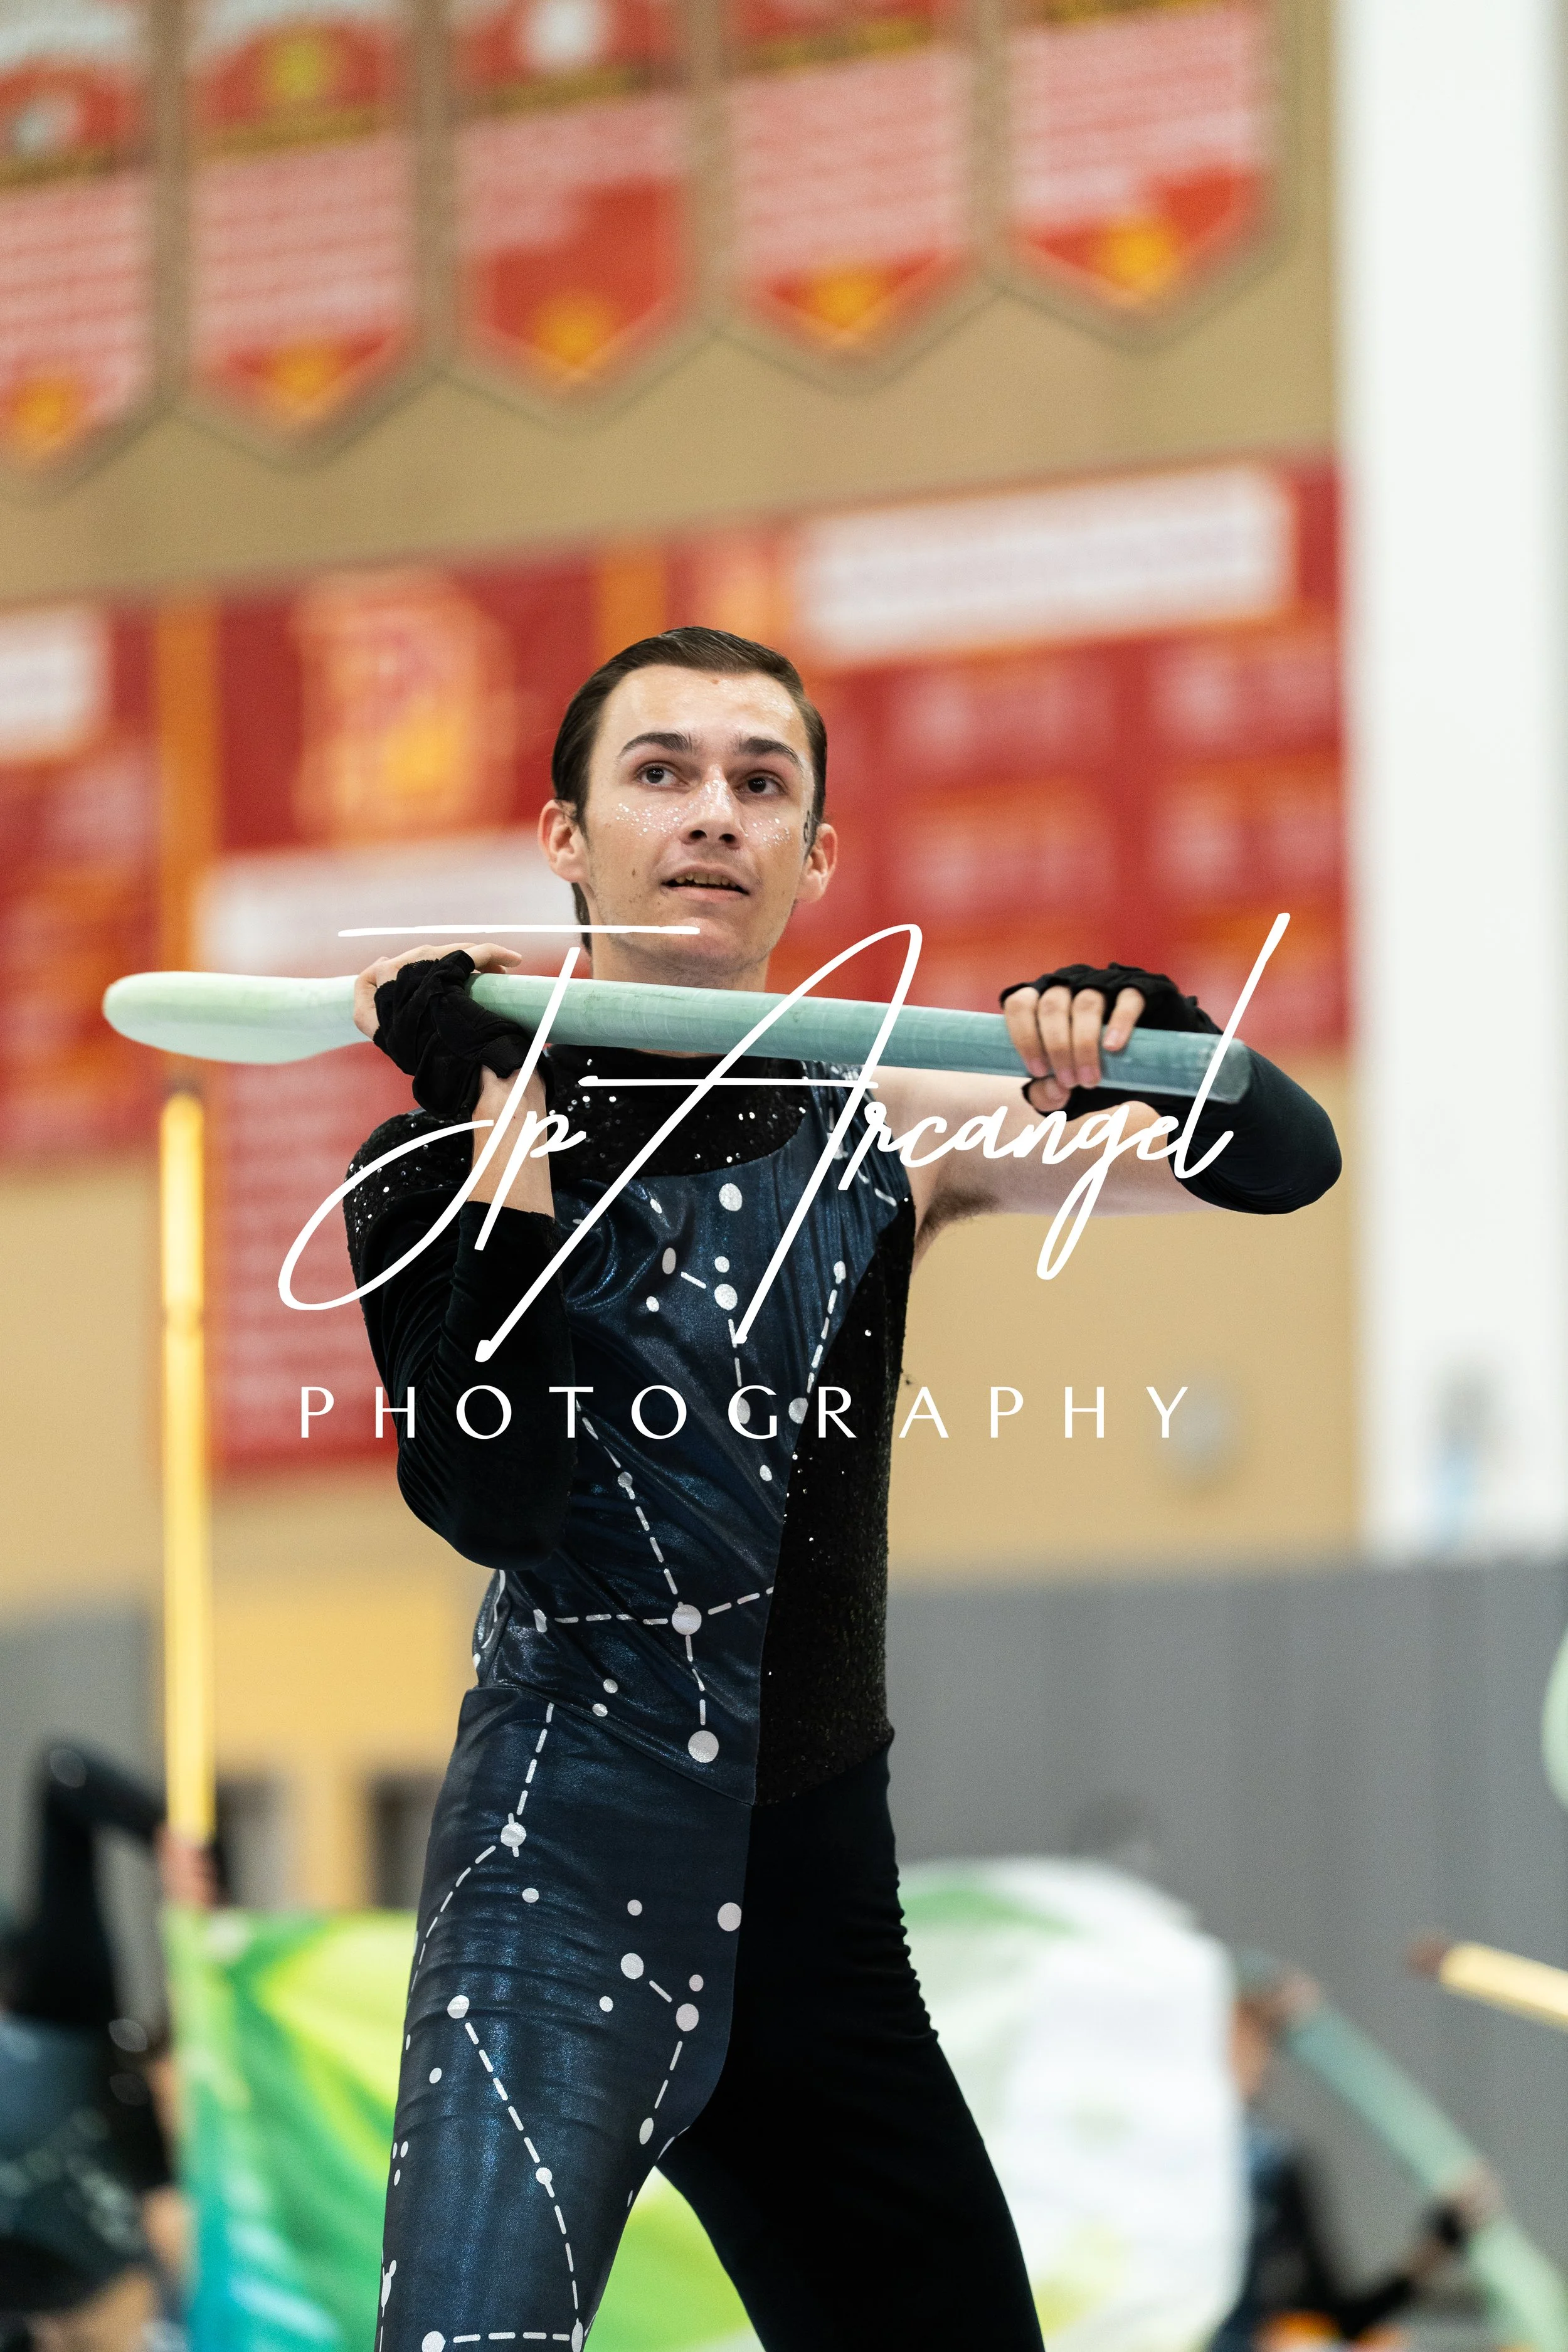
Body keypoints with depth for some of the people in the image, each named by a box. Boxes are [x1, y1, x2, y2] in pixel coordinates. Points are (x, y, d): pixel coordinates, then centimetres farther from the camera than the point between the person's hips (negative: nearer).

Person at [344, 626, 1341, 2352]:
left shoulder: (885, 1137, 10)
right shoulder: (473, 1139, -2)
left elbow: (1283, 1158, 12)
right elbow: (484, 1497, -17)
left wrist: (1137, 1041, -9)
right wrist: (481, 1118, -22)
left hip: (821, 1888, 6)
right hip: (569, 1873, -5)